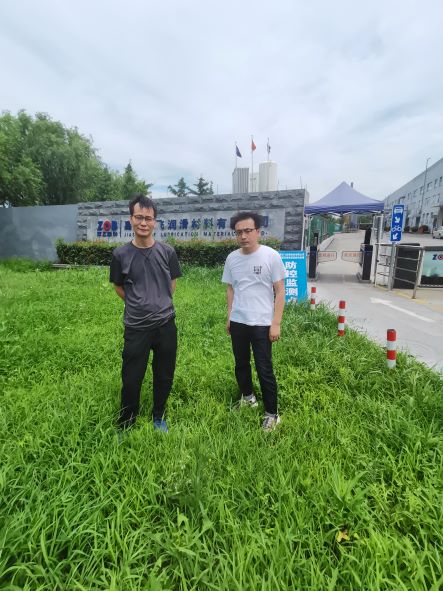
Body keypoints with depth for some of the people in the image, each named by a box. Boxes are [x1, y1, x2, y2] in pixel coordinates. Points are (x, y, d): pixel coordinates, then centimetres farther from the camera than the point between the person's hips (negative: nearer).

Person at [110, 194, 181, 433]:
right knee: (131, 379, 8)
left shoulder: (167, 251, -2)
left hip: (166, 325, 2)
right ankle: (126, 425, 33)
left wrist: (160, 305, 9)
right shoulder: (121, 254, -4)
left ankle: (158, 417, 39)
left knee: (164, 376, 14)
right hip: (136, 328, -1)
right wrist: (138, 306, 4)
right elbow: (119, 287, 8)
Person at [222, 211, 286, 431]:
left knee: (264, 370, 3)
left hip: (261, 324, -4)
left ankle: (272, 413, 21)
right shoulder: (232, 258, 2)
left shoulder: (271, 256, -11)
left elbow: (280, 291, -8)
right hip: (237, 322, 5)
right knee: (241, 364, 19)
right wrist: (229, 317, 11)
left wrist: (276, 323, -12)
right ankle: (247, 396, 43)